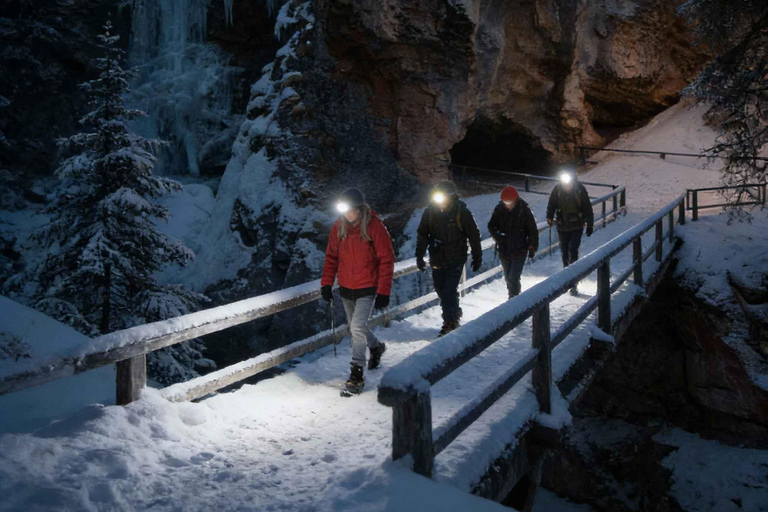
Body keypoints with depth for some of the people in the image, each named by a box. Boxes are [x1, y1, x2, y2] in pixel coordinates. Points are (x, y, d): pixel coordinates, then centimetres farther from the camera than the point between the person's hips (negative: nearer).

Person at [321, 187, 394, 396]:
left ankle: (356, 375, -5)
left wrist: (383, 291, -15)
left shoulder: (374, 226, -14)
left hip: (367, 289, -5)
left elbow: (386, 260, -12)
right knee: (355, 328, 18)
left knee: (357, 328, -16)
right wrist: (327, 283, -1)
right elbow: (331, 256, 8)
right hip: (346, 288, 6)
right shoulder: (339, 226, 0)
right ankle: (376, 347, 47)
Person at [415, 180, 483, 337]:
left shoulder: (462, 212, -11)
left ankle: (450, 322, 5)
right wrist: (419, 256, -4)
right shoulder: (430, 211, -4)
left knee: (449, 291, -10)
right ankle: (455, 313, 37)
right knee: (441, 290, 14)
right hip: (437, 260, 4)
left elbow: (474, 236, -3)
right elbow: (422, 234, 2)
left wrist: (477, 258, 1)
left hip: (455, 261, -4)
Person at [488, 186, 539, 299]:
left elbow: (533, 230, -2)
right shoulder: (499, 209, -3)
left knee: (513, 277, -13)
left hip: (519, 250, -4)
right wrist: (498, 236, -14)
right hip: (504, 250, 4)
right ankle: (513, 296, 34)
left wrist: (532, 247, -5)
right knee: (508, 277, 14)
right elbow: (491, 226, 6)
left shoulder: (524, 210, -9)